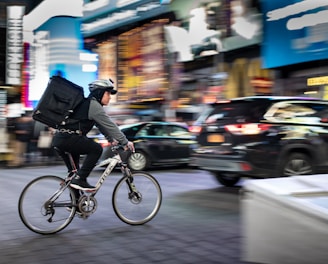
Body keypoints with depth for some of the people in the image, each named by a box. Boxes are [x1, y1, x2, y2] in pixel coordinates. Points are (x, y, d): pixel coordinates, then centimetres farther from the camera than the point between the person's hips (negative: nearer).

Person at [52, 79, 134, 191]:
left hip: (60, 139, 10)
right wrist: (125, 142, -7)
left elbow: (103, 126, 26)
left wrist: (112, 139, 22)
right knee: (96, 149, -8)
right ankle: (80, 180, -9)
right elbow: (109, 125, -10)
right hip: (68, 138, -10)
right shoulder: (94, 105, -9)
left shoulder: (88, 103, 22)